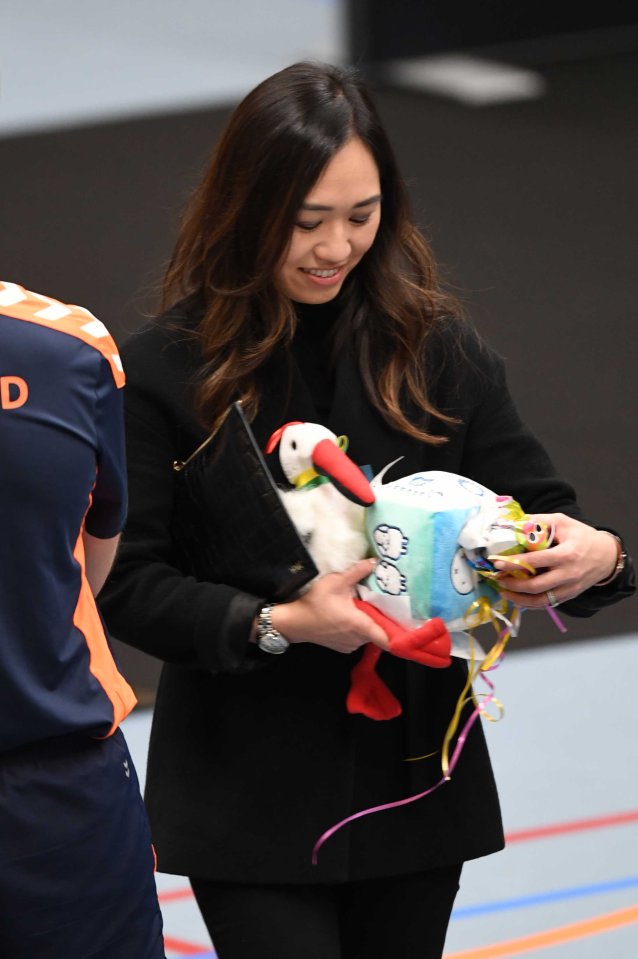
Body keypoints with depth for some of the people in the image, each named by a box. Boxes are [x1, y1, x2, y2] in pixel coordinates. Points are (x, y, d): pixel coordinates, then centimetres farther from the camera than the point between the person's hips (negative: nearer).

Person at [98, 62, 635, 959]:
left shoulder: (437, 347, 0)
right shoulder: (168, 370, -7)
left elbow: (540, 508, 1)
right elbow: (128, 583, -9)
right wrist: (276, 624, -24)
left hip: (415, 781, 3)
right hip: (251, 807, -3)